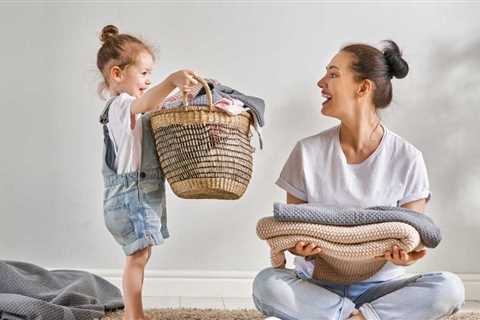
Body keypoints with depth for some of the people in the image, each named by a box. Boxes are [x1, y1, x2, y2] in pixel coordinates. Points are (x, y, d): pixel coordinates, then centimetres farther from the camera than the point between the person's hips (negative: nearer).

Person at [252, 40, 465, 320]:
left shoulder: (407, 159, -5)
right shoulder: (308, 152, -1)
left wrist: (405, 255, -25)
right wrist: (297, 245, -21)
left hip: (379, 285, 0)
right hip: (317, 283, 1)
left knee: (449, 289, -27)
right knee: (266, 284, -31)